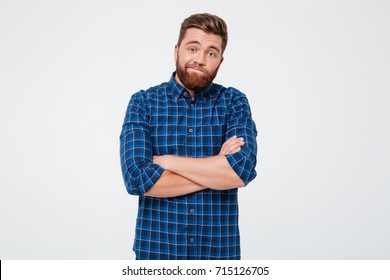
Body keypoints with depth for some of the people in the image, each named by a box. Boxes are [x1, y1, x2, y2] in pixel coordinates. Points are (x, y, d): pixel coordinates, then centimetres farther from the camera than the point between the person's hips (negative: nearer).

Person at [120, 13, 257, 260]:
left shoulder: (234, 102, -2)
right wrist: (218, 170, -15)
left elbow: (243, 169, -18)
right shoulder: (143, 102, -4)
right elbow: (137, 178, -17)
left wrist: (165, 161, -15)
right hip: (156, 247, 0)